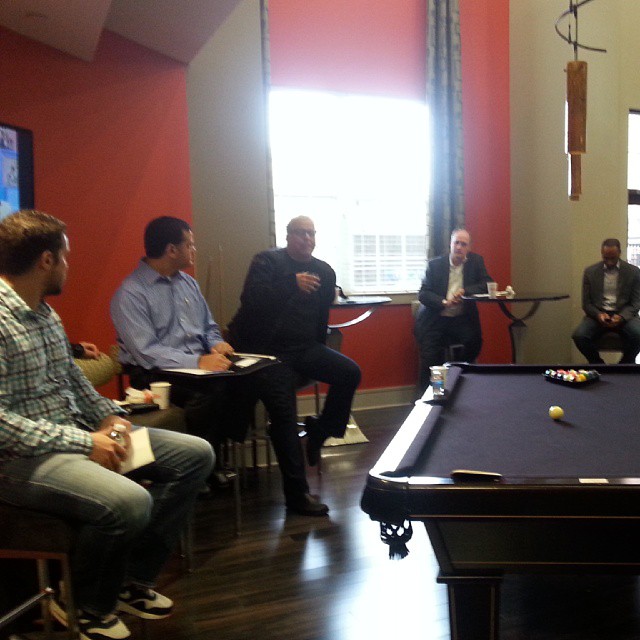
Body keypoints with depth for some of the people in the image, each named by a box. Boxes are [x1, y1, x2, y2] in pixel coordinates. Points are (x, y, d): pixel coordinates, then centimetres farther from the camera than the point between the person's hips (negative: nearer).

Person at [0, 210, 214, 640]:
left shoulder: (44, 313, 11)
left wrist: (108, 415, 3)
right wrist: (85, 443, -23)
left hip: (76, 434, 10)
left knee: (195, 455, 4)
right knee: (130, 502, -35)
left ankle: (134, 579, 11)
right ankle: (83, 605, -1)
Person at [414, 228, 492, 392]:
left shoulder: (476, 261, 7)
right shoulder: (434, 264, 2)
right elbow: (422, 294, -5)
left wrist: (465, 291, -17)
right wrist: (444, 302, -22)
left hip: (462, 319, 2)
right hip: (434, 321, -1)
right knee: (429, 360, -16)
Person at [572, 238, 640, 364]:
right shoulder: (590, 272, 5)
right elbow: (586, 303, 6)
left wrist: (621, 316, -19)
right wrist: (598, 315, -16)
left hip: (623, 315, 0)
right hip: (598, 315, 1)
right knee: (579, 335, -29)